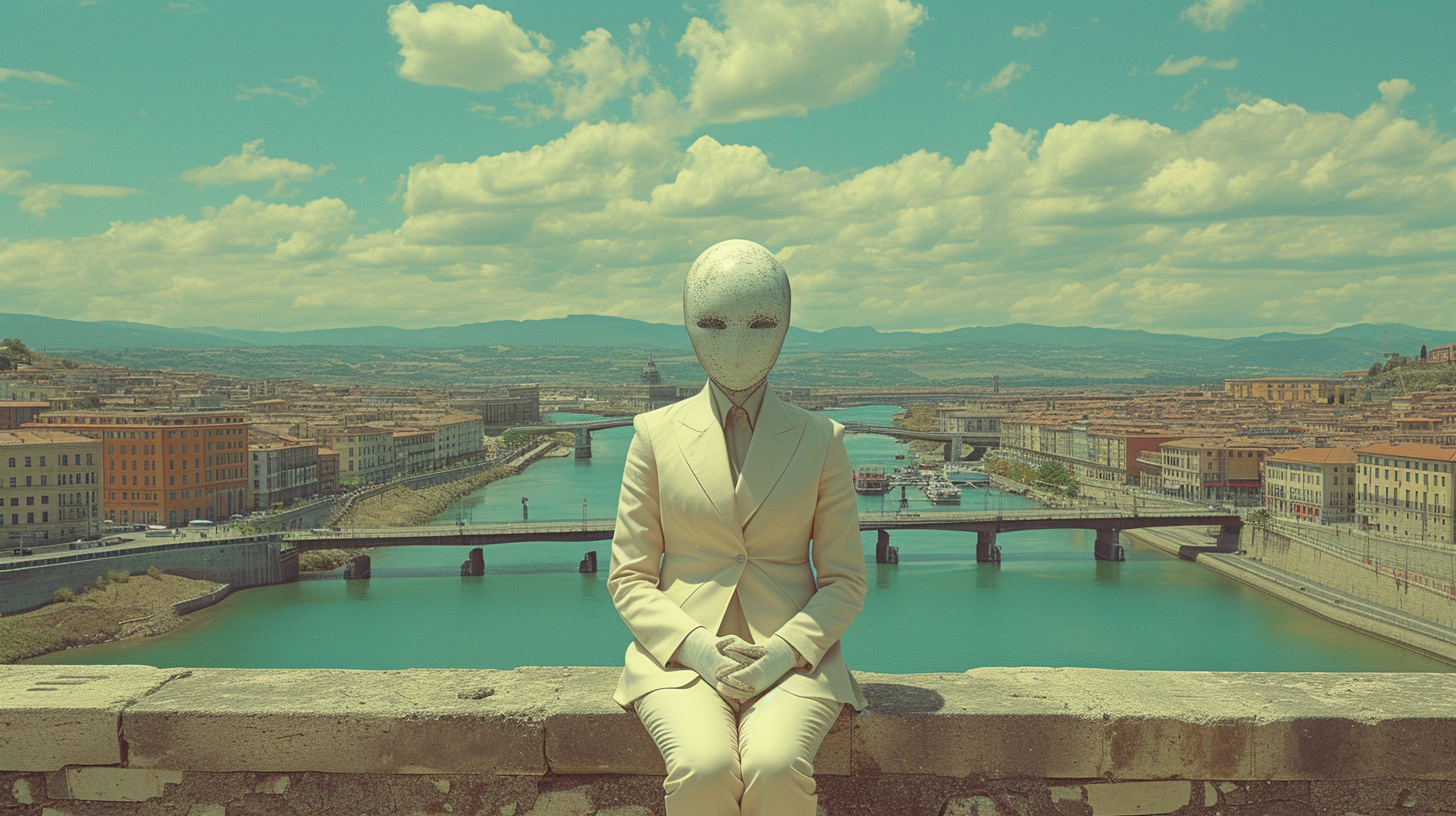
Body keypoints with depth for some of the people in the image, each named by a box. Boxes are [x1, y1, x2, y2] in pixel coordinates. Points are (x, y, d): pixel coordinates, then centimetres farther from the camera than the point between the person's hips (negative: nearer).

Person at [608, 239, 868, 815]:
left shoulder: (819, 440, 8)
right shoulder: (656, 434, 7)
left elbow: (844, 581, 7)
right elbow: (628, 577, 6)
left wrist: (784, 650, -12)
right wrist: (696, 647, -12)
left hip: (792, 654, 0)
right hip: (683, 653, 0)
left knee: (775, 768, -30)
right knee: (703, 768, -30)